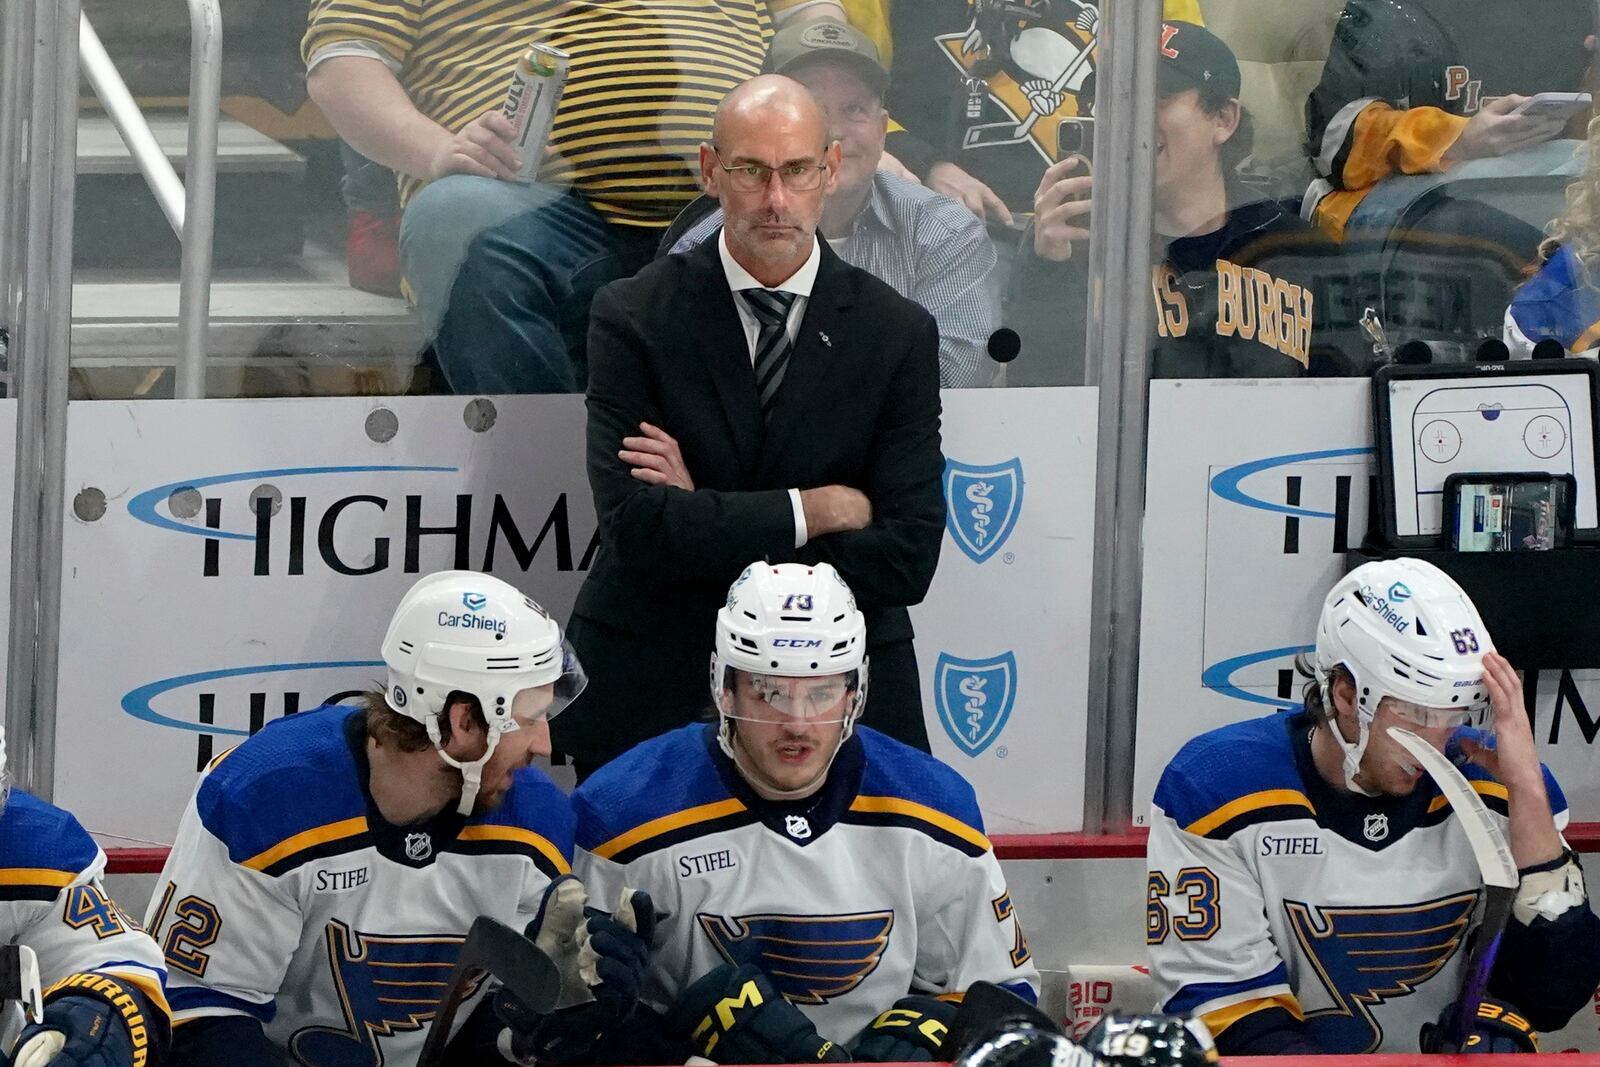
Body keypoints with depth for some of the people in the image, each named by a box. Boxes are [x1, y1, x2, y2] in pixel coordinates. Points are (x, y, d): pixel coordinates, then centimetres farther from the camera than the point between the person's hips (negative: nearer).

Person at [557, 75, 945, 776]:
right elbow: (635, 525, -15)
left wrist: (709, 529, -12)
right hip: (649, 696, -1)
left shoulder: (899, 333, 0)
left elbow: (907, 559, -9)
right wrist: (816, 509, -13)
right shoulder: (634, 317, -3)